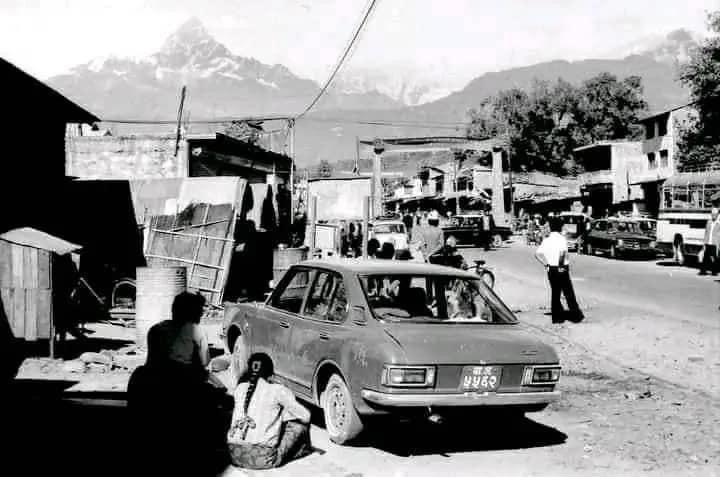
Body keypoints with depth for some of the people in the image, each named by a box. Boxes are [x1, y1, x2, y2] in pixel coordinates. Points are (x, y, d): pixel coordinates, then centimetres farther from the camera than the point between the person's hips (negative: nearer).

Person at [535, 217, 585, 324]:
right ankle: (576, 316, 11)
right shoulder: (562, 238, -11)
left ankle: (556, 317, 14)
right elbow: (562, 252, -29)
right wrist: (561, 265, -19)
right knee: (569, 293, 4)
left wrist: (546, 264, 3)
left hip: (551, 270, 5)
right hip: (562, 270, -5)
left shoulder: (546, 240, 5)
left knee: (555, 293, 12)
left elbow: (538, 254, -3)